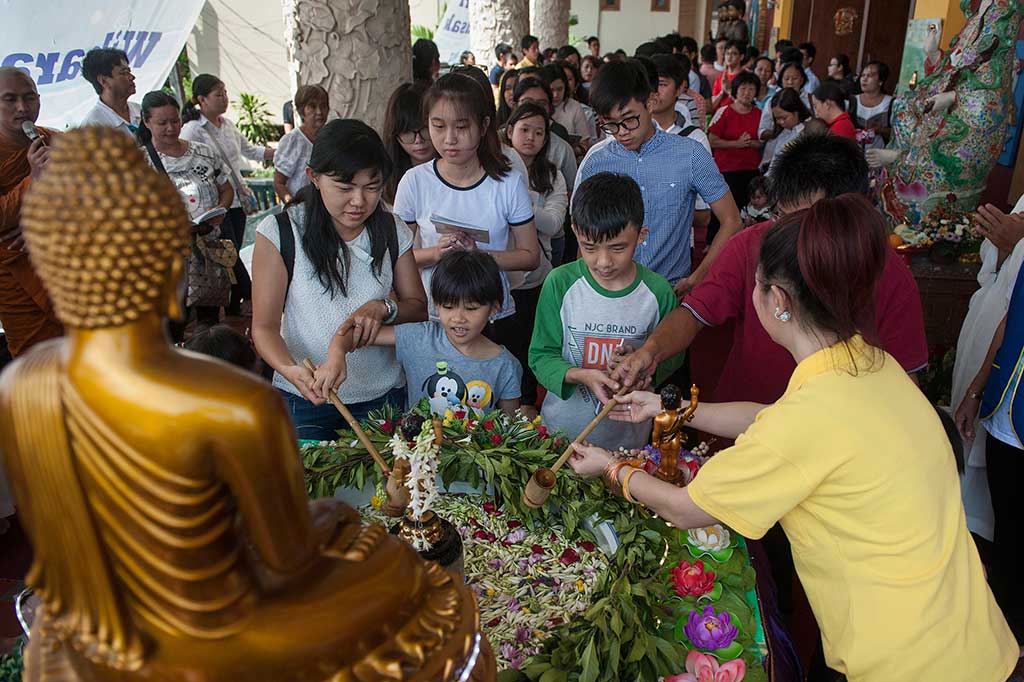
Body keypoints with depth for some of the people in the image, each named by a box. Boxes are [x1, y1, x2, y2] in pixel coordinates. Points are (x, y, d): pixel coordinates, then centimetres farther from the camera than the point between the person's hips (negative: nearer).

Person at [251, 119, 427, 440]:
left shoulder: (392, 231, -2)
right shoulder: (280, 232, -13)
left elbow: (417, 307, 5)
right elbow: (265, 325, -12)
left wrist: (383, 308, -18)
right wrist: (292, 371, -32)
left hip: (383, 397, 3)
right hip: (305, 401, -3)